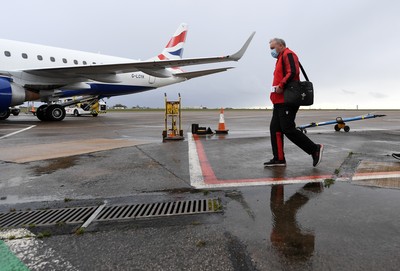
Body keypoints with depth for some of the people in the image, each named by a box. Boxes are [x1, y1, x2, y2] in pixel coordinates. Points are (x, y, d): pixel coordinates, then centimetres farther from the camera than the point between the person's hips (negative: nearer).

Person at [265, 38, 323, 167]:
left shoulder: (288, 54, -3)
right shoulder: (281, 58, 27)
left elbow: (293, 72, -19)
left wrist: (281, 86, -22)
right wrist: (277, 88, 9)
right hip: (280, 101, 10)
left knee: (288, 129, -12)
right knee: (275, 128, 6)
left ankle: (315, 149, -1)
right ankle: (279, 159, 10)